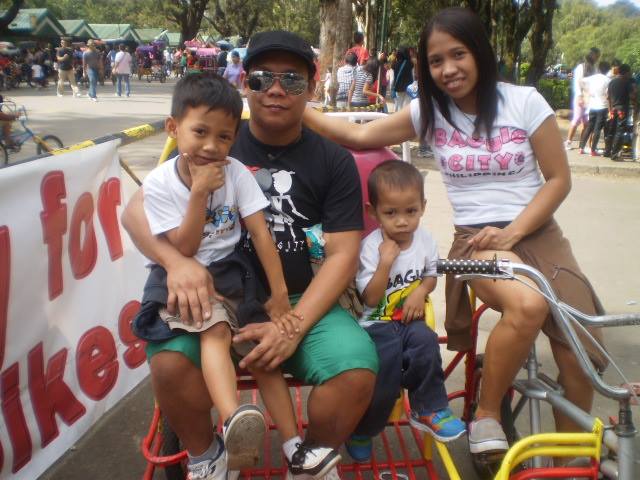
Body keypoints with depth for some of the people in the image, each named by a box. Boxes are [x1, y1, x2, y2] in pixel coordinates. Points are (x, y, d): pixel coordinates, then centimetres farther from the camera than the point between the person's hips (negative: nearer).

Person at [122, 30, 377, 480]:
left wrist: (294, 326, -18)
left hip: (304, 303, 0)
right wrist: (176, 259, -21)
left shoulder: (334, 161, 3)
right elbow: (137, 210, 1)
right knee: (169, 361, -28)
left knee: (358, 368, -27)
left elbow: (343, 253, -3)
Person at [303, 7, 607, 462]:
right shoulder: (429, 112, 4)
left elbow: (559, 179, 0)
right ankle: (486, 416, -10)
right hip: (476, 239, -1)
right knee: (528, 305, -34)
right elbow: (359, 135, 4)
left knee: (578, 347, -17)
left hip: (536, 232, 1)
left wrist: (511, 232, -13)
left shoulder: (525, 102, -1)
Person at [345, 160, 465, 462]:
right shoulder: (371, 246, -14)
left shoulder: (425, 240, -1)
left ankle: (429, 410, -6)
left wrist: (420, 292, -8)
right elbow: (371, 298, -16)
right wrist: (386, 262, -28)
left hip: (409, 319, 3)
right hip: (377, 323, -3)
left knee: (426, 342, -28)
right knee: (388, 359, -25)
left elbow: (431, 275, 15)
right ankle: (362, 429, 3)